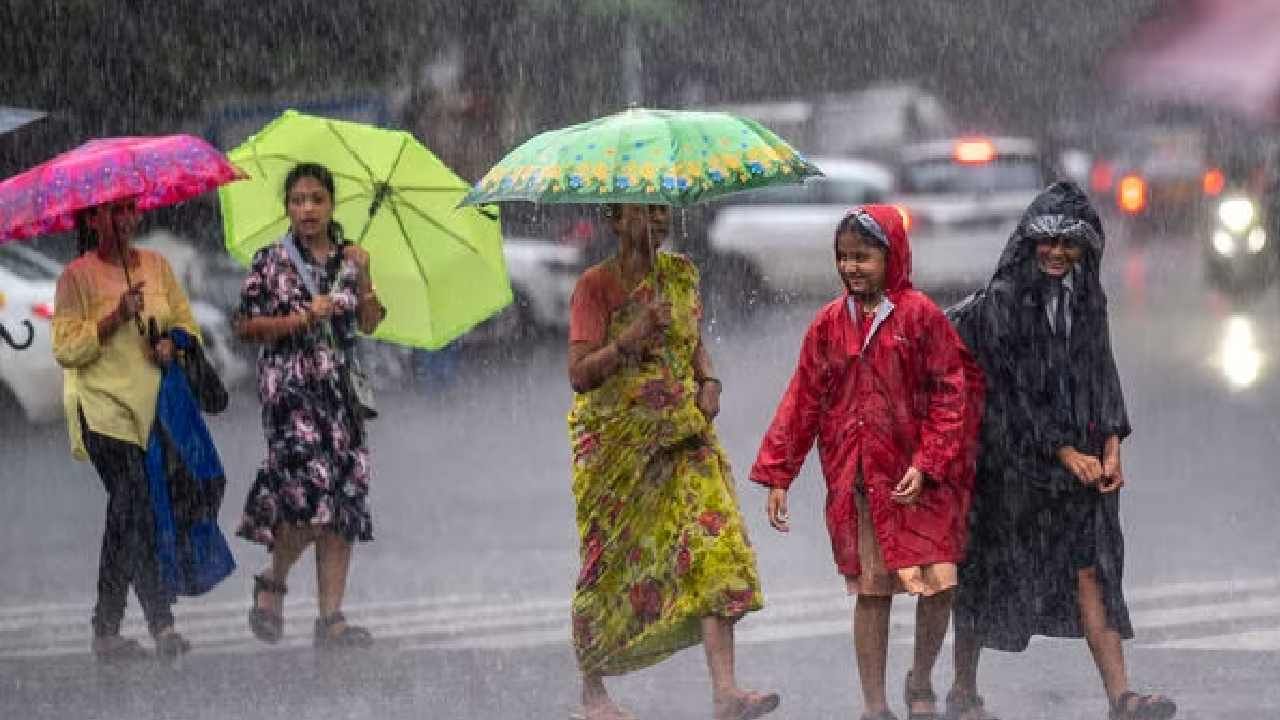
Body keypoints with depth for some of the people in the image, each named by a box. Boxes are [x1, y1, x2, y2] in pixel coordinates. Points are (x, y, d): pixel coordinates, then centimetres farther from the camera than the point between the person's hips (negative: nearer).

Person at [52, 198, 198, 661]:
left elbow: (187, 323, 16)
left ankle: (107, 630, 13)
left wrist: (173, 343, -7)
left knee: (128, 516, 6)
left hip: (154, 409, 5)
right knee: (137, 509, -16)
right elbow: (66, 350, -7)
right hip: (105, 410, -5)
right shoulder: (77, 276, -3)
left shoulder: (156, 266, 13)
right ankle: (161, 624, -17)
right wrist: (116, 318, -18)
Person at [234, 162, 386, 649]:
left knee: (345, 496, -2)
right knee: (311, 485, -19)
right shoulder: (272, 262, 2)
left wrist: (364, 279, -7)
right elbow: (246, 326, -1)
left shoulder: (349, 259, 12)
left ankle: (331, 617, -1)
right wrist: (303, 318, -11)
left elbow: (370, 325, 9)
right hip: (290, 385, -4)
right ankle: (273, 581, 7)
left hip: (341, 386, 4)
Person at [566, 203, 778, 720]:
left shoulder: (680, 274, 9)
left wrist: (708, 381, 4)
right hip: (615, 442, -4)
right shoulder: (596, 284, -7)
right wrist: (632, 338, -28)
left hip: (683, 435, 4)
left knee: (712, 547, -12)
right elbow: (579, 374, -15)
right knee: (609, 566, 4)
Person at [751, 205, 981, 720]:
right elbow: (803, 402, 6)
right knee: (872, 591, 5)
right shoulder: (829, 324, 4)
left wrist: (927, 465, -14)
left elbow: (951, 396, -6)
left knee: (939, 584, -6)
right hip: (856, 481, 2)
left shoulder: (920, 316, -5)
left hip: (920, 482, -2)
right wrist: (778, 476, 2)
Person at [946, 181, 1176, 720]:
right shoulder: (1000, 302, -11)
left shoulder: (1087, 301, 8)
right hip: (1009, 460, -5)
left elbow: (1102, 375, 10)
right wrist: (1064, 453, -15)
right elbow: (1012, 389, -14)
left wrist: (1110, 447, -4)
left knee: (1090, 570, -4)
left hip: (1078, 460, 5)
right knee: (987, 574, 6)